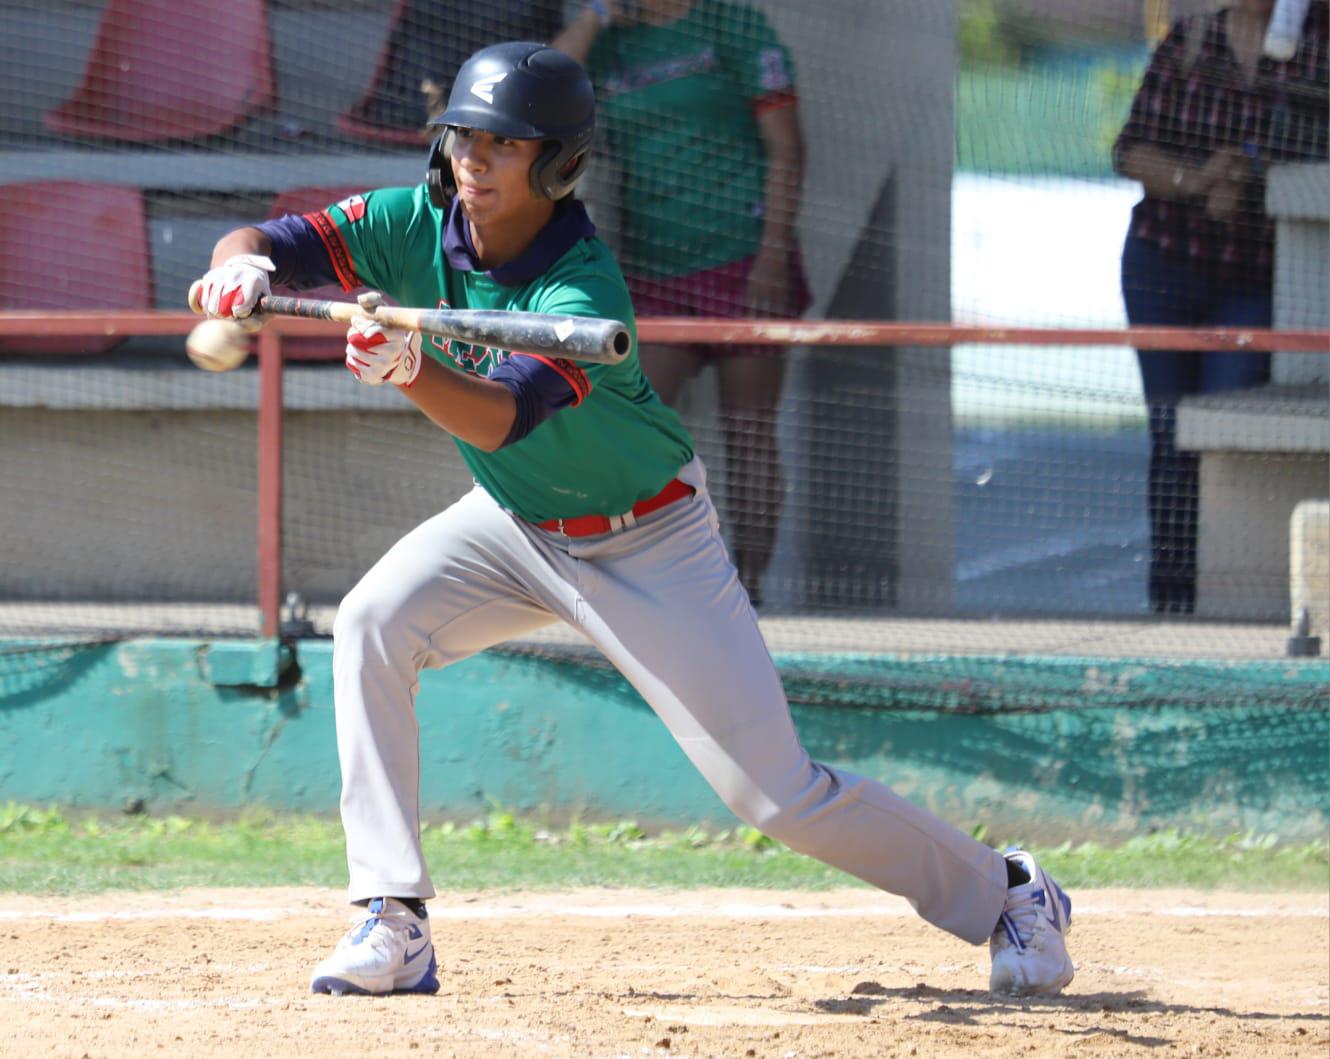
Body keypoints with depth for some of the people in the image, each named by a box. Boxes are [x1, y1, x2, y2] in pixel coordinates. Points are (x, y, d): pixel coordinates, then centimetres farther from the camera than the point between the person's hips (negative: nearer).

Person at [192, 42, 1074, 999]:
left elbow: (497, 418, -47)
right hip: (515, 521, 6)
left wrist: (408, 366, -66)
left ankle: (1007, 895, 12)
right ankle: (394, 929, -17)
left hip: (646, 547, -6)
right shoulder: (416, 227, -15)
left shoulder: (585, 294, -32)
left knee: (778, 792, -9)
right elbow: (262, 243, -20)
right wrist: (242, 268, -44)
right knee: (373, 626, -20)